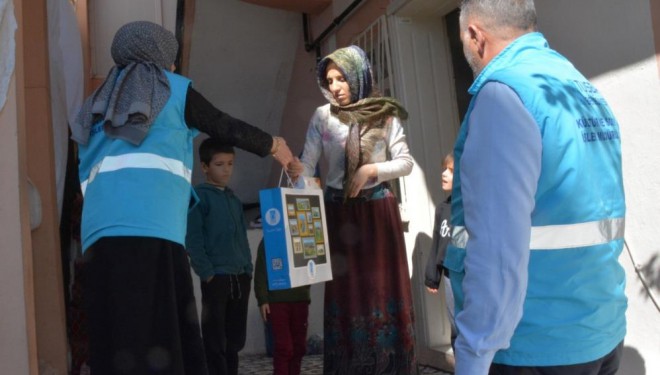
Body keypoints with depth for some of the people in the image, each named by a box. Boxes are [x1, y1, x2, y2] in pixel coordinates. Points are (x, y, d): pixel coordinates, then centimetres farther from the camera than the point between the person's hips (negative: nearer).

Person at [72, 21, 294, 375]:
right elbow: (227, 128, 22)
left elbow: (88, 175, 26)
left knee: (115, 340, 1)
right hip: (152, 228, -5)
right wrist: (272, 145, 36)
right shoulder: (174, 89, 14)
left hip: (101, 231, 5)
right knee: (161, 338, -5)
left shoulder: (97, 104, 28)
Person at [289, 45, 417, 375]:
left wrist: (371, 170, -15)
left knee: (384, 285, 1)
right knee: (345, 288, 2)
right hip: (339, 211, 1)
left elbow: (405, 162, 0)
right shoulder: (323, 116, 3)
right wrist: (297, 170, -26)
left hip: (378, 210, 0)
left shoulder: (385, 115, 2)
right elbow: (308, 164, -4)